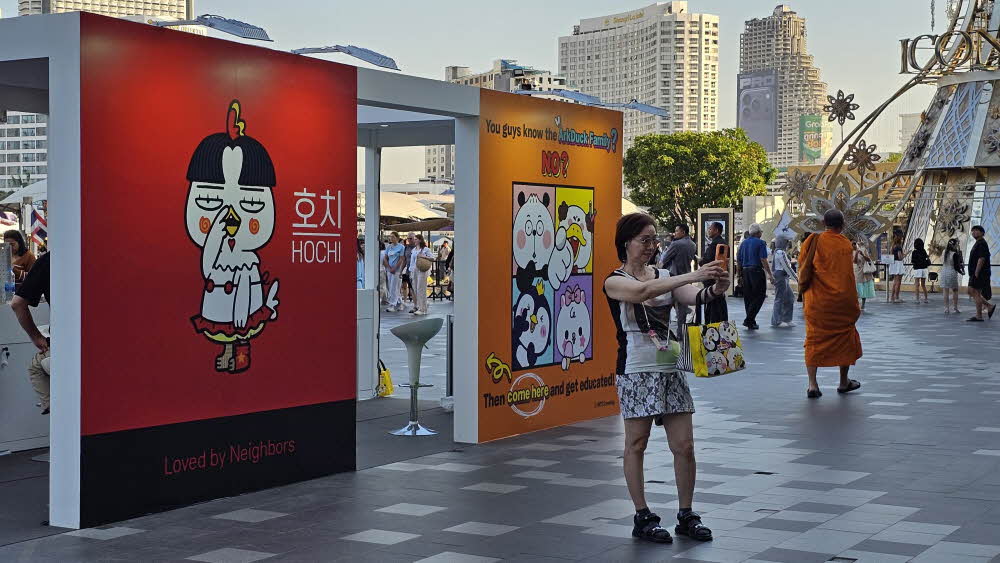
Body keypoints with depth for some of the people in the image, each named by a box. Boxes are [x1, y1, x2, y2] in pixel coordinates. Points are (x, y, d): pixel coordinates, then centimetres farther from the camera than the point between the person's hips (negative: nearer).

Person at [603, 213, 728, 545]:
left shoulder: (666, 277, 11)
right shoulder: (614, 281, -5)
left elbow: (694, 297, -6)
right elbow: (643, 291, -26)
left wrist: (714, 289, -29)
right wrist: (692, 276, -34)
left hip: (670, 367, 5)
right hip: (636, 369, -5)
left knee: (684, 446, 3)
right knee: (636, 444, 4)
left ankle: (686, 516, 15)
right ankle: (642, 517, 14)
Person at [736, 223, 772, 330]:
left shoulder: (743, 243, 13)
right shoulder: (760, 243, -6)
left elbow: (738, 259, 13)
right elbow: (763, 260, -13)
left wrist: (741, 271, 24)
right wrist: (770, 275, -12)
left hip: (745, 271, 7)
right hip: (757, 270, -6)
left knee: (748, 297, 11)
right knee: (759, 296, -3)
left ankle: (751, 322, 14)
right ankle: (749, 319, -13)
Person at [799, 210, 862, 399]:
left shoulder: (812, 242, 0)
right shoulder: (844, 245, -9)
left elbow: (803, 272, 6)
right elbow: (848, 276, -8)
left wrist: (805, 295, 17)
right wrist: (854, 304, -1)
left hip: (815, 300, 2)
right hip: (839, 301, -2)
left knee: (814, 339, 6)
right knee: (844, 336, 15)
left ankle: (812, 385, -5)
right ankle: (844, 382, 25)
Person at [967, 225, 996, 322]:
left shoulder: (982, 244, -12)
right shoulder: (977, 244, 20)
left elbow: (981, 259, -20)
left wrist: (976, 273, -23)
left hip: (979, 274, -10)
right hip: (975, 274, 10)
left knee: (976, 293, -8)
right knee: (971, 292, 11)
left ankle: (979, 316, -4)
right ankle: (989, 306, 15)